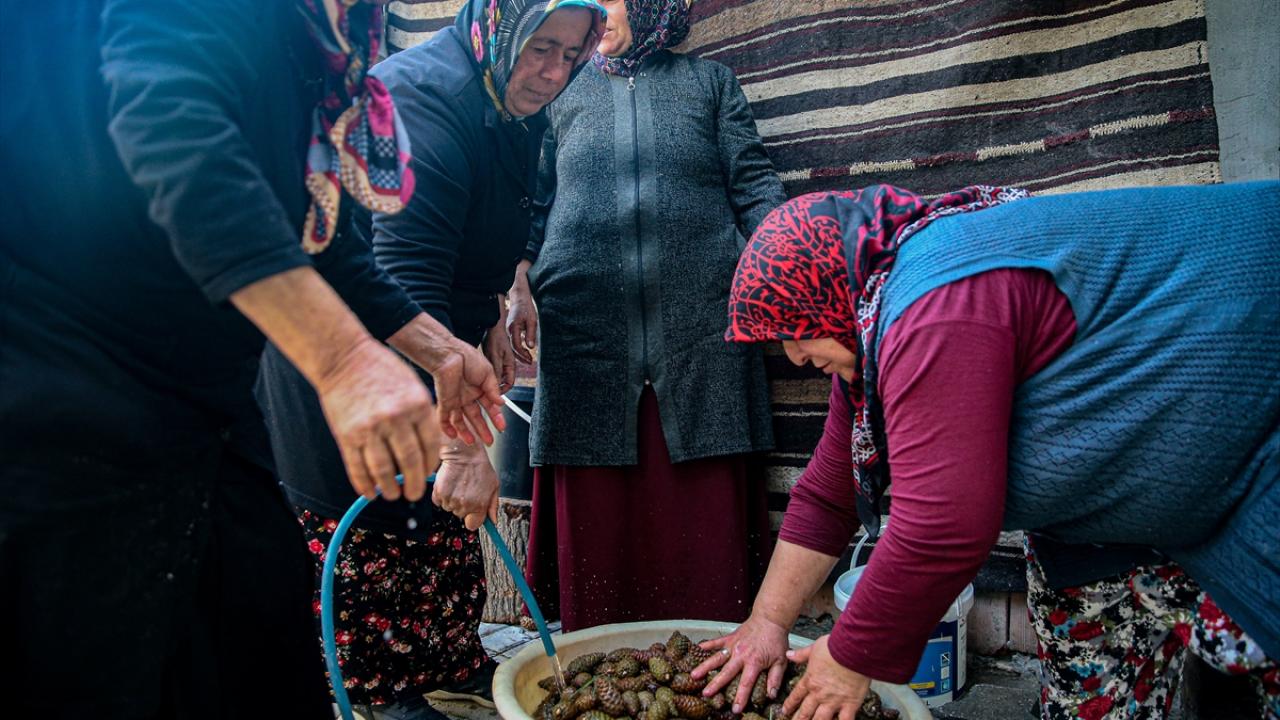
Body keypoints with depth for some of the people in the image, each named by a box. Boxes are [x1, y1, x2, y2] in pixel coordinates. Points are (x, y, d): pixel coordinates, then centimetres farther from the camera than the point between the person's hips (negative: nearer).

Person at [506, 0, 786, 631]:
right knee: (596, 517, 1)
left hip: (699, 323, -1)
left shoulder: (709, 82, 19)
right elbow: (534, 202, 19)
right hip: (585, 328, 1)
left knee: (704, 513, -2)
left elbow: (753, 185, 11)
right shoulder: (564, 93, 22)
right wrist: (521, 285, 4)